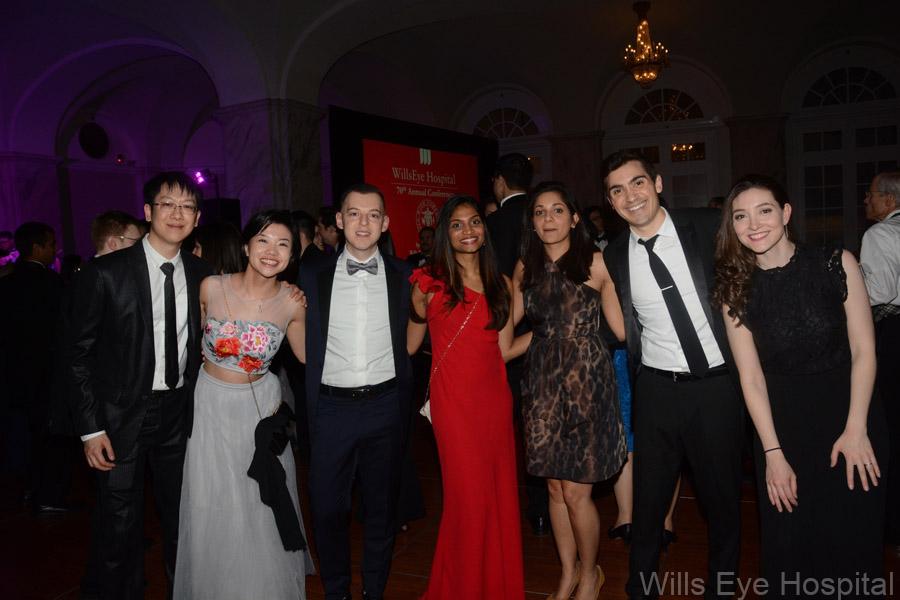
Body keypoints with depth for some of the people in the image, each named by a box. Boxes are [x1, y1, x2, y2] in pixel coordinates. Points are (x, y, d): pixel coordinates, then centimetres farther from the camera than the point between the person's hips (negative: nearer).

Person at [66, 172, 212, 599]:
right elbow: (79, 354, -9)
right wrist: (91, 428, -11)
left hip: (179, 414, 4)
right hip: (122, 415, -3)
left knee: (179, 517, 18)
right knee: (121, 524, 10)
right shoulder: (105, 274, -12)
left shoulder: (202, 275, 0)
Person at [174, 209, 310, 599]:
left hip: (261, 407, 0)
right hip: (212, 406, 0)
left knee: (263, 510, 11)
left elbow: (306, 354, 4)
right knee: (213, 511, 10)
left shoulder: (292, 303, -11)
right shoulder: (211, 287, -12)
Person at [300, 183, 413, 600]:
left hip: (385, 406, 1)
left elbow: (410, 341, 6)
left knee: (381, 507, 14)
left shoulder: (403, 276, 1)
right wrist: (308, 412, 0)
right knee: (328, 508, 10)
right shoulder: (313, 275, 0)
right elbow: (306, 349, 2)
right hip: (331, 407, 0)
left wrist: (404, 406, 3)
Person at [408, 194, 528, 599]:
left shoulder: (500, 285, 11)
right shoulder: (430, 283, -1)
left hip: (495, 399, 4)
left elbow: (504, 350, 7)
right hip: (454, 400, -4)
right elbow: (409, 345, 5)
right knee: (469, 497, -1)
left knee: (500, 493, 9)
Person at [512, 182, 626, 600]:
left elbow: (622, 328, -4)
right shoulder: (526, 268, 7)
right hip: (543, 382, 4)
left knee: (576, 492, 0)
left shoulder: (595, 263, -4)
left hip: (586, 381, -4)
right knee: (555, 487, 12)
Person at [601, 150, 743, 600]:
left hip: (717, 382, -1)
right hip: (657, 389, 1)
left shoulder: (708, 228, -6)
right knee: (649, 498, 10)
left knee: (722, 496, 14)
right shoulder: (614, 257, 0)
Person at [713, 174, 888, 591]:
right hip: (782, 424, 1)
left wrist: (856, 429, -12)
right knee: (788, 542, 11)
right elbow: (751, 377, -5)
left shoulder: (836, 264, -6)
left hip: (848, 413, -1)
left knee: (853, 535, 9)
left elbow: (864, 350, -6)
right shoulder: (735, 289, -4)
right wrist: (773, 453, -9)